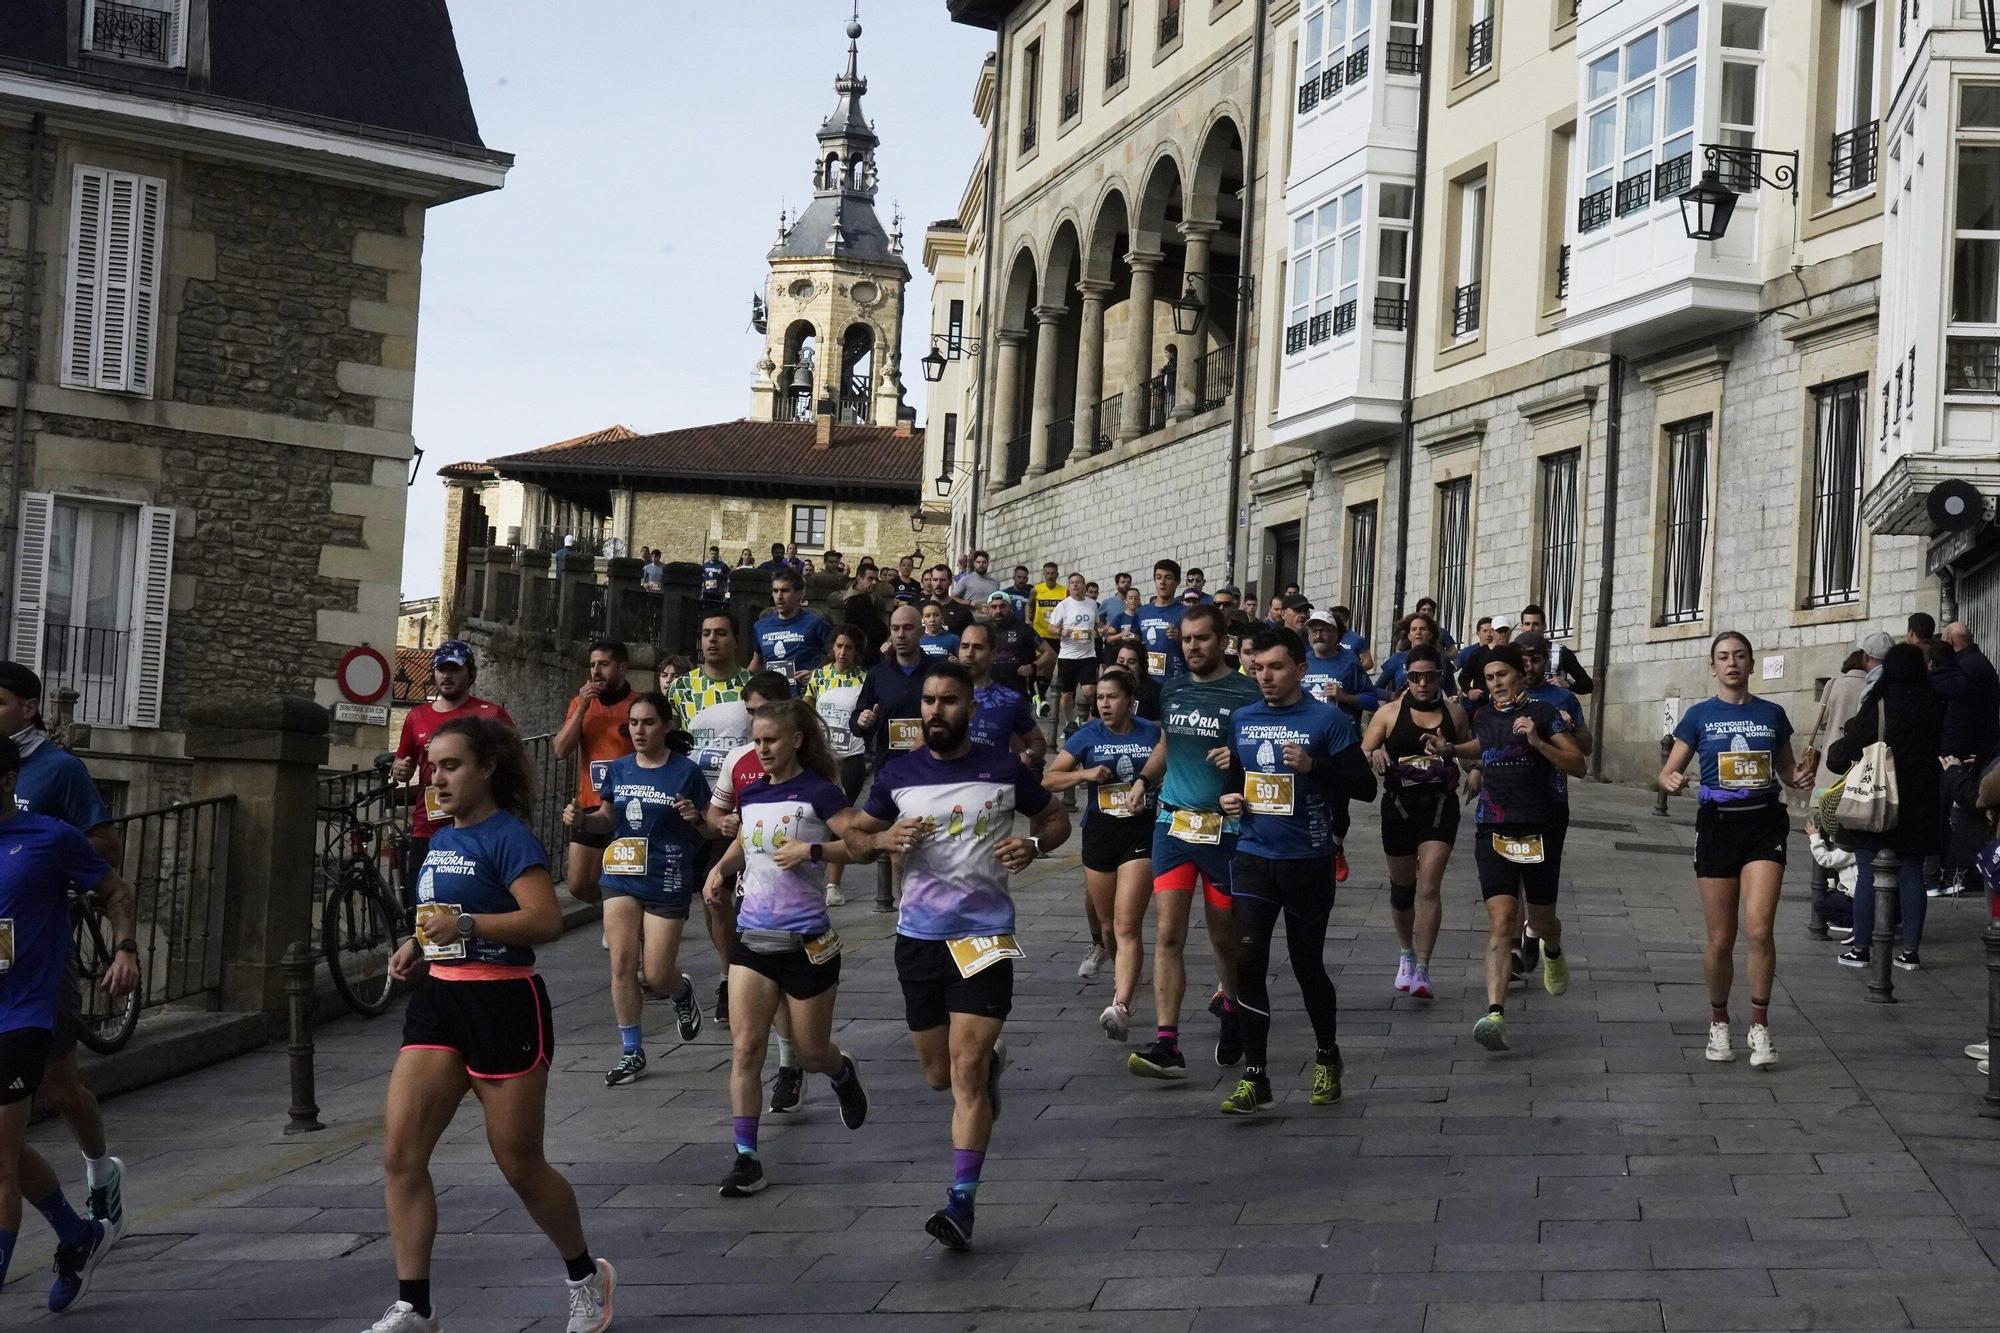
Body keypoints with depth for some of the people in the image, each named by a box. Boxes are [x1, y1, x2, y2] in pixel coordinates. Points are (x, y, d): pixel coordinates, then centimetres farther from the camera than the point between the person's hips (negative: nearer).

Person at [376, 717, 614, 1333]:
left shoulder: (508, 836, -12)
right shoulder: (440, 840, 13)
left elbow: (547, 921, -22)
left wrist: (464, 924, -28)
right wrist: (418, 945, 9)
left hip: (504, 1006, -7)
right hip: (439, 1000, 7)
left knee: (520, 1164, 4)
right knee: (400, 1151, -6)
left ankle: (587, 1277, 28)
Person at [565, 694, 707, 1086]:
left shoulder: (686, 772, -7)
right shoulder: (619, 770, 6)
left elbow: (711, 830, -1)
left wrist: (696, 818, -23)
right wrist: (582, 819, -3)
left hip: (667, 884, -4)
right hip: (622, 879, 4)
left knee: (655, 975, -2)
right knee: (622, 966, -2)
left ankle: (682, 991, 36)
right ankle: (632, 1053, 8)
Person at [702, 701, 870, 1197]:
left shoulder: (817, 792, -9)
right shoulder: (752, 794, 9)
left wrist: (812, 849, -23)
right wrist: (722, 867, 9)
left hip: (806, 941, -5)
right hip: (753, 936, 5)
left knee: (810, 1053, 8)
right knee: (745, 1048, -6)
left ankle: (843, 1073, 45)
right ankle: (746, 1158, -3)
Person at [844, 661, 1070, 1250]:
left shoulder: (1003, 770, -2)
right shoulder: (898, 773, 3)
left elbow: (1056, 817, 12)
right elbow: (855, 835, 12)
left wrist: (1033, 844, -10)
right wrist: (885, 838, -11)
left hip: (985, 934, -3)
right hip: (919, 936, 3)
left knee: (966, 1072, -11)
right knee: (939, 1074, 13)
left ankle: (961, 1203, -9)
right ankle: (992, 1060, 48)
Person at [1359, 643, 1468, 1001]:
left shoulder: (1455, 714, 5)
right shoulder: (1389, 713, 1)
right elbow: (1359, 758, -1)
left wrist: (1450, 751, -3)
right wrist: (1374, 756, -23)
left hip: (1440, 806, -1)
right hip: (1399, 806, 1)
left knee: (1429, 884, -14)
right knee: (1402, 886, 13)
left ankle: (1422, 968, -14)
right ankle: (1406, 953, 37)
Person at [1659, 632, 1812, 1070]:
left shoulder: (1771, 714, 7)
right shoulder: (1700, 716, 3)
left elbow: (1785, 770, 19)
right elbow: (1668, 772, 4)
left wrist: (1799, 777, -4)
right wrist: (1671, 782, -19)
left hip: (1765, 824, 0)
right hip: (1718, 824, 0)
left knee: (1759, 930, -14)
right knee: (1720, 939, 3)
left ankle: (1759, 1027, -2)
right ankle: (1719, 1022, 23)